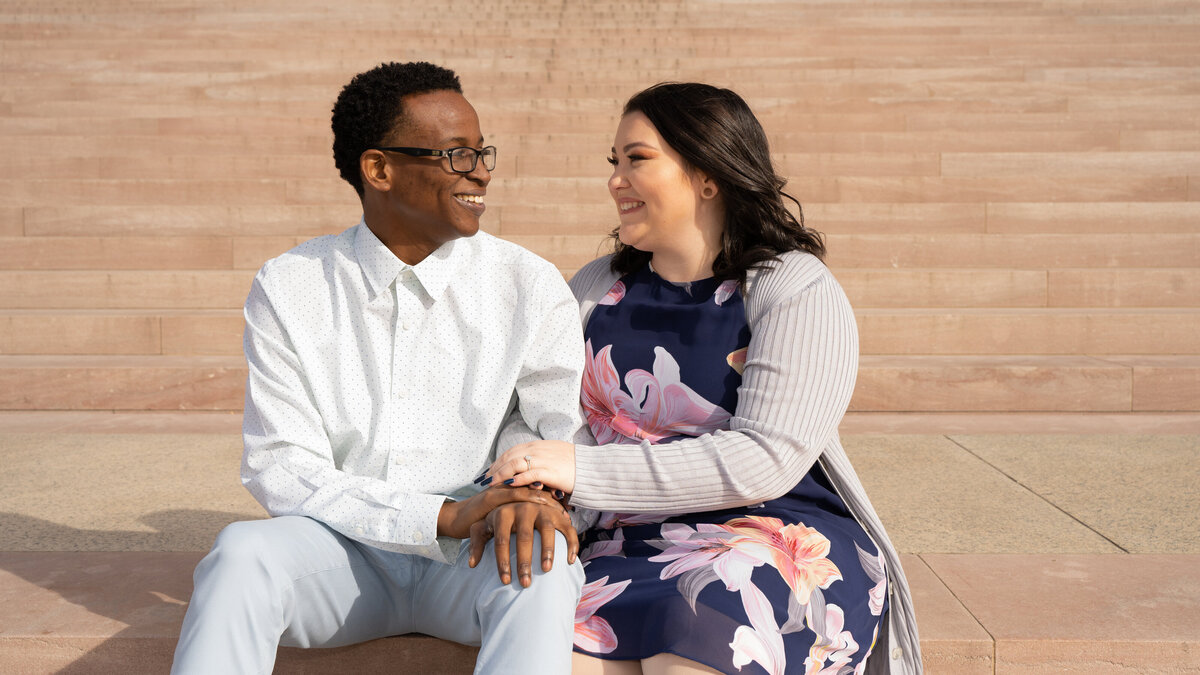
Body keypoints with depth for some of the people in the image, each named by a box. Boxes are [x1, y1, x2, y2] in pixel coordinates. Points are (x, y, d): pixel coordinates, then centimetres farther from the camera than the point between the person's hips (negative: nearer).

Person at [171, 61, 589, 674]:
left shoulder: (531, 287, -1)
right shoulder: (286, 290, -3)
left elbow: (570, 433, -2)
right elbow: (279, 472, -9)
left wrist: (530, 494, -28)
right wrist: (445, 514, -22)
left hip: (472, 561, 0)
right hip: (344, 555, 1)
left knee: (540, 559, -33)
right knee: (243, 549, -30)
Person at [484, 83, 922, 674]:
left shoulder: (799, 292, -5)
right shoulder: (596, 289, 13)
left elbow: (765, 461, -16)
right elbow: (523, 418, 12)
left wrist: (584, 469, -19)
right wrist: (526, 485, -13)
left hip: (787, 543, -2)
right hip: (632, 551, 3)